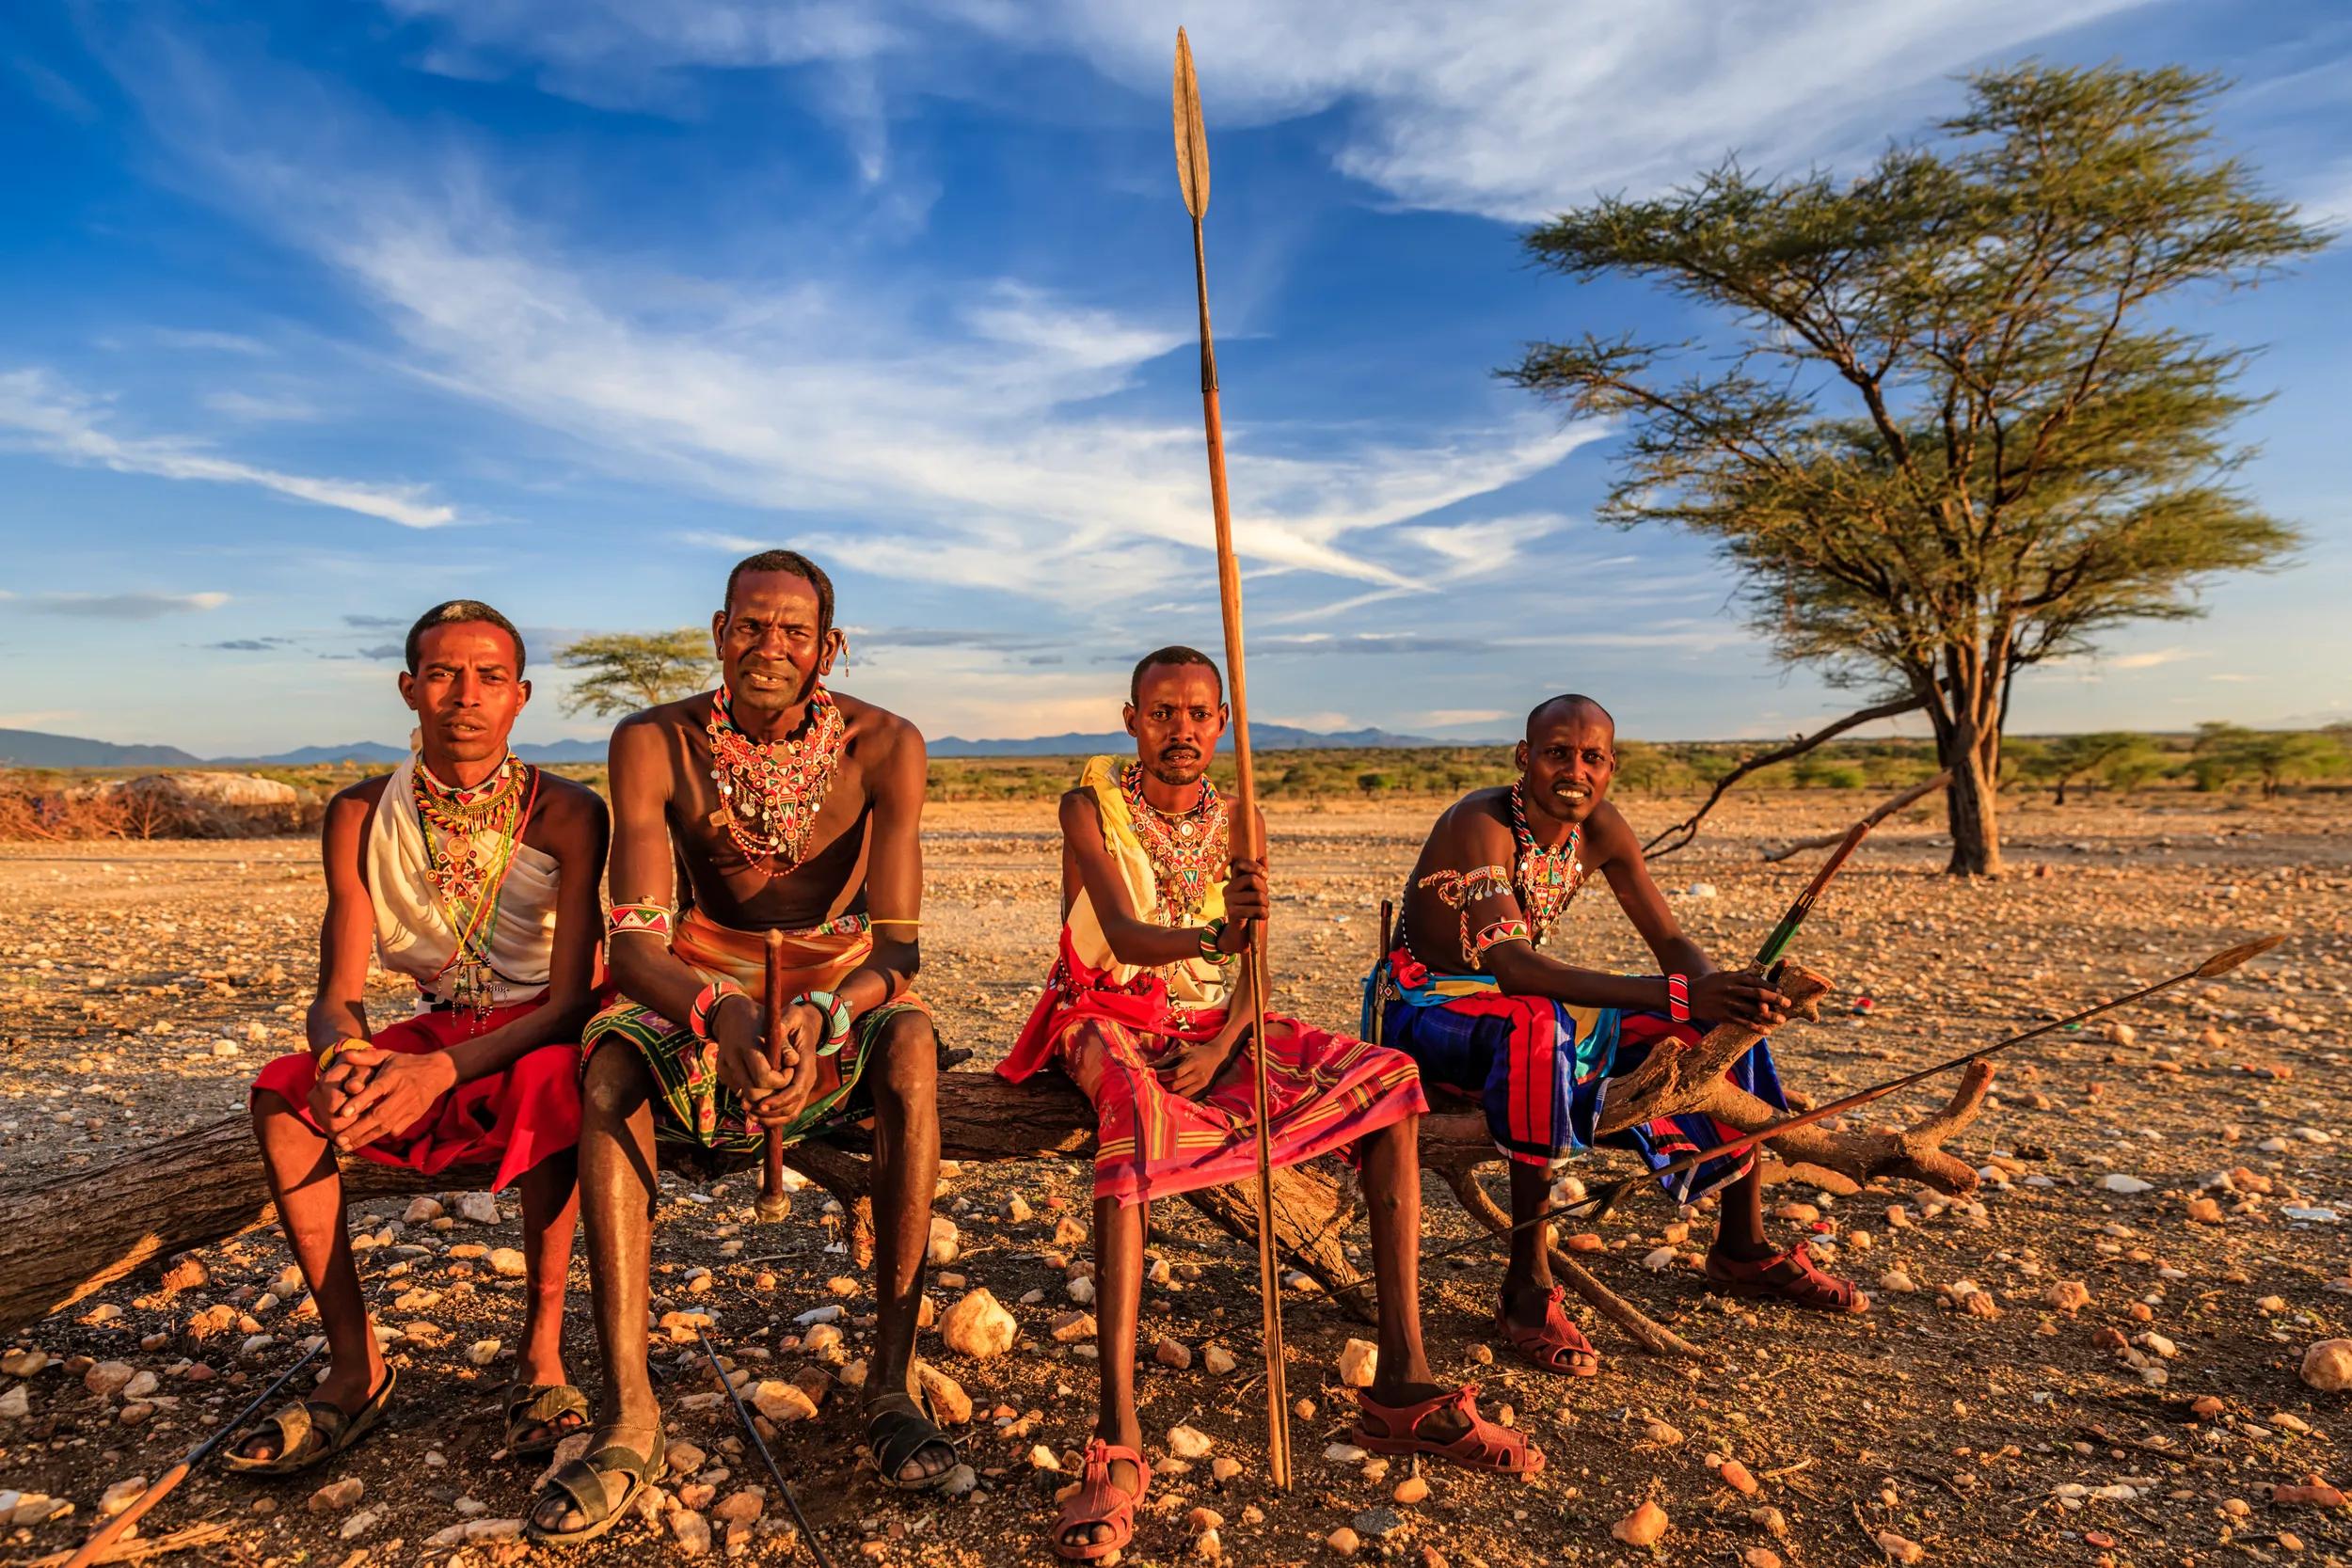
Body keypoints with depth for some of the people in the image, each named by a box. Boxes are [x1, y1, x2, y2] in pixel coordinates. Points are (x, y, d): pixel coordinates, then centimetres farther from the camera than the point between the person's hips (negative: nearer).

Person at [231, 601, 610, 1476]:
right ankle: (356, 1366, -10)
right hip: (436, 1030, 5)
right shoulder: (361, 815, -4)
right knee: (282, 1093, -19)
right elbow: (339, 994, -8)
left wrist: (441, 1071, -36)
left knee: (550, 1080, -37)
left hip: (540, 1034, -4)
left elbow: (570, 1002, -21)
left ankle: (542, 1353, -21)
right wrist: (344, 1054, -33)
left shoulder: (565, 814, -16)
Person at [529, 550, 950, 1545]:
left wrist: (818, 1014, -40)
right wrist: (718, 1015, -41)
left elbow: (899, 953, -18)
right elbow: (633, 938, -19)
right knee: (610, 1062, -30)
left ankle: (893, 1379, -25)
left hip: (839, 991, -1)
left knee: (911, 1043, -34)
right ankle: (627, 1414, -25)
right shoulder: (655, 744, -11)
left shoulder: (882, 747, -14)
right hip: (703, 993, 1)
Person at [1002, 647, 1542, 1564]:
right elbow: (1124, 934, -23)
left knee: (1387, 1080, -14)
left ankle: (1402, 1384, -16)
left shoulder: (1235, 823, 6)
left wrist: (1219, 1049, -20)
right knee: (1134, 1106, -40)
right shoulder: (1093, 805, -7)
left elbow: (1251, 969, 0)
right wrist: (1215, 937, -44)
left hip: (1214, 1029, 5)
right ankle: (1116, 1443, -43)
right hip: (1113, 1022, -5)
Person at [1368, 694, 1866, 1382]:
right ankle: (1527, 1288, -30)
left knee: (1723, 1025, 1)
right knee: (1538, 1024, -42)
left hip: (1520, 1003, 7)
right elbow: (1512, 965, -39)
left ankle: (1743, 1249, 16)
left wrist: (1719, 994, -28)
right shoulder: (1481, 826, -27)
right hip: (1424, 1007, -7)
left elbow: (1672, 942, -3)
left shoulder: (1600, 829, -5)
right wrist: (1678, 995, -47)